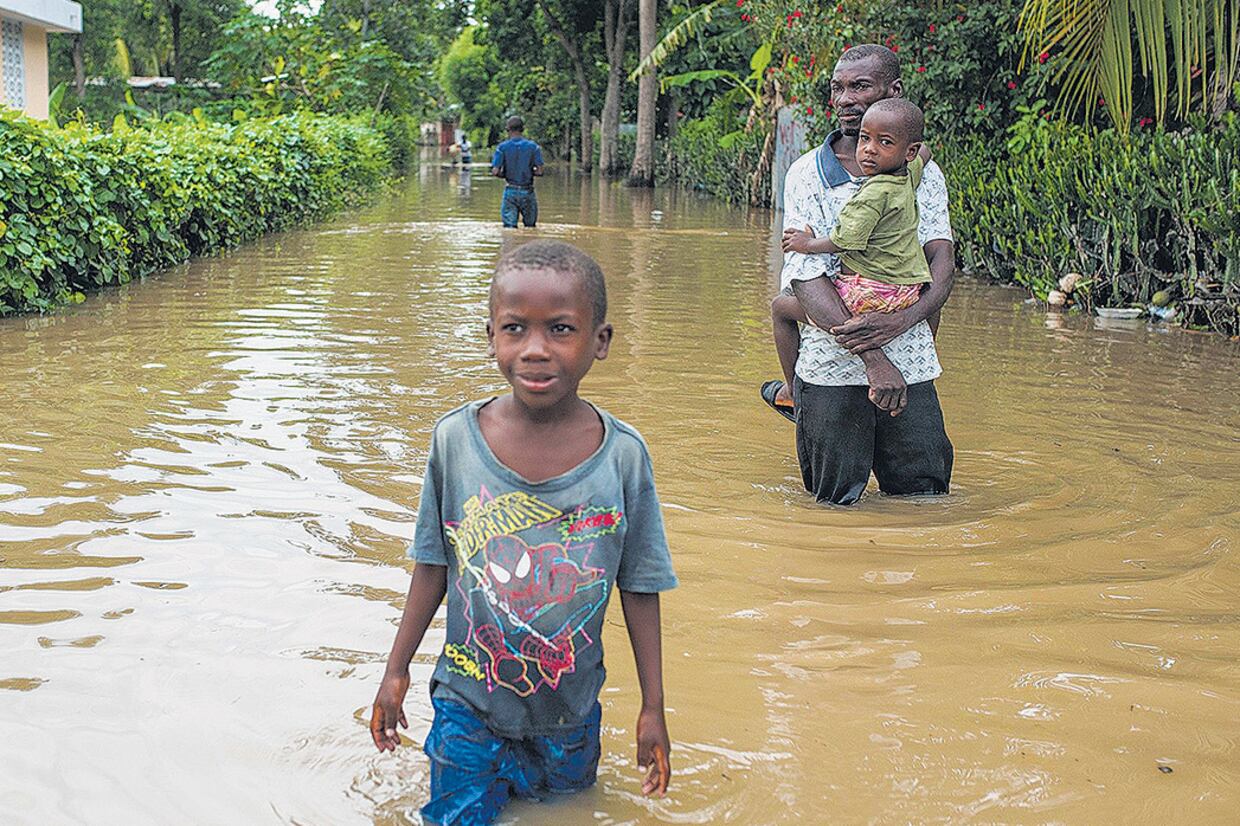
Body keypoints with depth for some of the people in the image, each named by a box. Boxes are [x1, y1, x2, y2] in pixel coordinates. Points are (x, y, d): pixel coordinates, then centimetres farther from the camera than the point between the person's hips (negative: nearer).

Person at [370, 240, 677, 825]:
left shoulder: (622, 455, -15)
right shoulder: (455, 439, -13)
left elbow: (640, 588, -6)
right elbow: (433, 565, -1)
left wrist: (653, 708, -2)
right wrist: (396, 671, 4)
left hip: (569, 704, 0)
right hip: (469, 696, 0)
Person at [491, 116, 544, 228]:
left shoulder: (502, 147, -2)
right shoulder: (533, 146, -1)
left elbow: (495, 172, -9)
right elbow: (539, 172, -6)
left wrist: (505, 174, 12)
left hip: (510, 192, 0)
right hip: (527, 192, 0)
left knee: (509, 226, 2)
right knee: (530, 226, 12)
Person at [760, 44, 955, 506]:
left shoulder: (924, 174, 7)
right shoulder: (807, 174, -2)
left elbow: (941, 260, -2)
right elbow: (806, 278, -11)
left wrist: (902, 320, -24)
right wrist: (873, 359, -22)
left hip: (910, 366, 2)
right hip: (831, 366, -2)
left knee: (925, 495, 9)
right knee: (836, 502, 6)